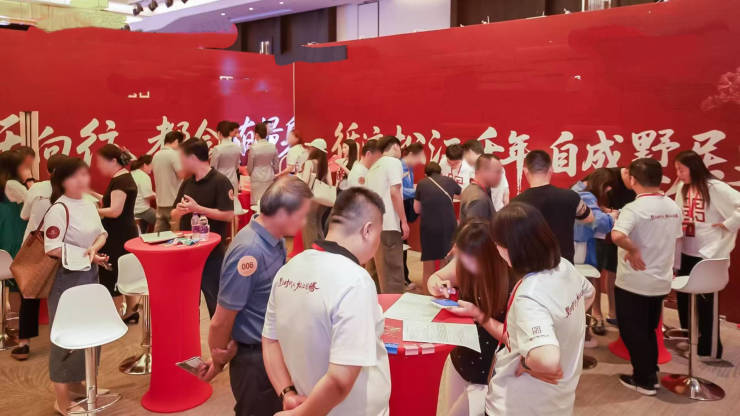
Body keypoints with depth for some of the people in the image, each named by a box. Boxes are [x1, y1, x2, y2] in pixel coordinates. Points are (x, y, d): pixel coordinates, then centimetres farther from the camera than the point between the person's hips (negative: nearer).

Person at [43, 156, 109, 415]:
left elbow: (102, 233, 10)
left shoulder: (88, 204, 7)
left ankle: (76, 384, 35)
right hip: (66, 277, -8)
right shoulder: (59, 209, -18)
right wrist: (86, 256, -22)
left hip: (89, 274, 8)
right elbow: (52, 249, -22)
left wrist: (94, 248, -11)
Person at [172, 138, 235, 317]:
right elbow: (174, 215, 14)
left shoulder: (220, 182, -11)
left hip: (213, 253, -7)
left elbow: (228, 215, -18)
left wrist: (197, 209, -21)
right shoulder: (187, 183, 10)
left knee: (215, 301, 2)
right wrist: (179, 211, -9)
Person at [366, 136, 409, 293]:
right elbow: (394, 192, -13)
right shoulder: (394, 162, -3)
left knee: (374, 269, 13)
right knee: (392, 271, -7)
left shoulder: (374, 166, 21)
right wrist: (404, 221, -12)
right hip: (388, 224, -8)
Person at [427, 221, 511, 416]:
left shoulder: (513, 282, -27)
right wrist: (437, 285, -17)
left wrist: (478, 314, -28)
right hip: (459, 362, 5)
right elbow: (435, 277, 5)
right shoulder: (464, 264, -12)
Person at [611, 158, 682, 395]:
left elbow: (617, 236, -39)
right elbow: (676, 239, 14)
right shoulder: (673, 207, 2)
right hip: (661, 280, 7)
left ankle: (644, 381, 17)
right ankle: (651, 374, 30)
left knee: (632, 331, 9)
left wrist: (634, 251, -24)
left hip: (634, 281, -7)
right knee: (648, 330, 22)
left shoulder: (634, 208, -22)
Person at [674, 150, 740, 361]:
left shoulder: (714, 187, -14)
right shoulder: (683, 188, 9)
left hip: (709, 254, -7)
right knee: (683, 295, 15)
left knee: (706, 301, 3)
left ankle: (710, 349, 17)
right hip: (686, 252, 7)